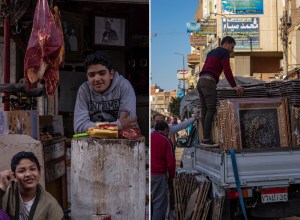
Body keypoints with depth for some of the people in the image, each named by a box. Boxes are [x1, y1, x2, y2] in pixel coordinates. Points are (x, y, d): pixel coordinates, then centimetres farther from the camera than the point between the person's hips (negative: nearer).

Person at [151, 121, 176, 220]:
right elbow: (171, 162, -7)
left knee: (148, 202, 15)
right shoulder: (165, 141, -5)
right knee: (160, 203, 1)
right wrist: (171, 176, 6)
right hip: (159, 175, -5)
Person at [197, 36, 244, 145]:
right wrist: (234, 86, -7)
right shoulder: (224, 52, 2)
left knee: (205, 110, 6)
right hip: (209, 82, -9)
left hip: (200, 81, 9)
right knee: (211, 110, -11)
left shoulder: (211, 52, 28)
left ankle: (205, 137, 5)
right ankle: (206, 139, -16)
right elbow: (227, 71, -7)